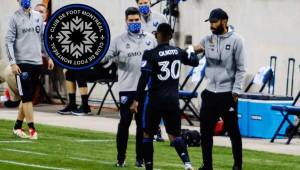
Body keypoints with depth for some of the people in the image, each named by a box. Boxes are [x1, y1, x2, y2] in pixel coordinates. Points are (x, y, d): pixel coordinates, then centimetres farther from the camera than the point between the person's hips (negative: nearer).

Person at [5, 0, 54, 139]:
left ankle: (18, 127, 19)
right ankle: (32, 129, -5)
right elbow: (9, 41, -8)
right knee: (27, 97, -6)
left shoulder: (38, 16, 11)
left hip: (37, 62, 5)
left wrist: (49, 57, 12)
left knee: (28, 97, 9)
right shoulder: (15, 18, -5)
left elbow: (43, 38, 18)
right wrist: (12, 63, -15)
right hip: (22, 63, -5)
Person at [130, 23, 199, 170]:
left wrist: (137, 100, -16)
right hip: (173, 100, 4)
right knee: (174, 135, 11)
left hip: (155, 100, -4)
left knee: (148, 134, 12)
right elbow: (195, 62, 17)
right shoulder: (178, 52, 2)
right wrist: (192, 53, 38)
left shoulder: (151, 54, -12)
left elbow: (144, 79, -18)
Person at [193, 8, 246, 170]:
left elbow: (240, 69, -7)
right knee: (205, 130, 7)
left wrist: (235, 92, -12)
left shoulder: (235, 40, -8)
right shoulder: (207, 39, 6)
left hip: (227, 94, -5)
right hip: (210, 92, 5)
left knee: (233, 131, 0)